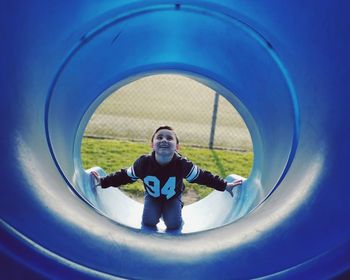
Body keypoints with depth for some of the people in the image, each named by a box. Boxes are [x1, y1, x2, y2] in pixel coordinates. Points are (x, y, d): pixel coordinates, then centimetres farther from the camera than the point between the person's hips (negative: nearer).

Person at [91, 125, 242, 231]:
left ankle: (172, 210, 21)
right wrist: (103, 182, -20)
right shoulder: (143, 163, -31)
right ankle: (158, 212, 19)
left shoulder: (183, 164, -32)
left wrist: (224, 185, -14)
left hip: (172, 197, 0)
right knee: (148, 221, -17)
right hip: (152, 196, 1)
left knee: (174, 225, -15)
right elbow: (125, 175, -15)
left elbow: (202, 176, -16)